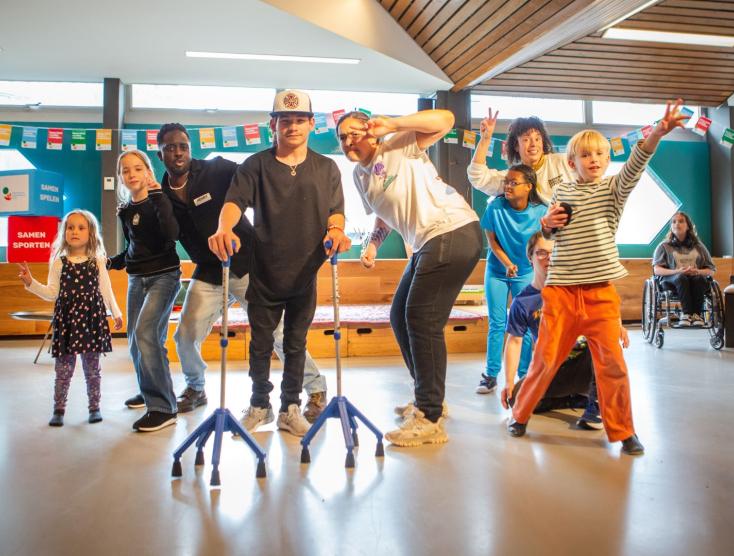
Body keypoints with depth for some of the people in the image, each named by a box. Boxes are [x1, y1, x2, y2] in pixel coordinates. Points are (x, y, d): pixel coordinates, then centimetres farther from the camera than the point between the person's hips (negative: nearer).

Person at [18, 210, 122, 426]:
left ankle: (94, 407, 19)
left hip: (92, 319, 0)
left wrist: (116, 313, 9)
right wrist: (31, 283, -10)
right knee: (63, 369, 4)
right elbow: (52, 293, 2)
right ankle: (59, 410, 16)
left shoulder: (97, 261, 3)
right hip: (66, 320, 0)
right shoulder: (58, 262, 2)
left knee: (92, 368, 7)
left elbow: (106, 290, 9)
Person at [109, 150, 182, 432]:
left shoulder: (159, 201, -7)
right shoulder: (125, 211, 11)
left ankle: (163, 407, -18)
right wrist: (112, 263, 10)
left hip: (164, 275, -7)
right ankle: (149, 391, 32)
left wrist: (157, 194, -24)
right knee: (136, 340, 9)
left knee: (145, 332, -21)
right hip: (137, 279, 7)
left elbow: (172, 233, -26)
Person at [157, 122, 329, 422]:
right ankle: (195, 389, 32)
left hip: (246, 265, -4)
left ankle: (317, 390, 10)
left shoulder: (217, 170, -9)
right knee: (185, 336, 1)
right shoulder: (163, 195, 4)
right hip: (209, 273, 4)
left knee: (277, 332, -7)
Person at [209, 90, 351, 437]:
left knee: (295, 344, 11)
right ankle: (260, 405, 29)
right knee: (260, 344, 10)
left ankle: (290, 409, 25)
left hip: (305, 273, 1)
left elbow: (335, 210, -1)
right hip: (264, 272, -1)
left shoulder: (326, 168, 5)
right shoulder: (256, 165, 0)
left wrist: (336, 230, -24)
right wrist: (224, 228, -36)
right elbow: (235, 200, -14)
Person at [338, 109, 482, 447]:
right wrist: (372, 245, 12)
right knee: (400, 317, 13)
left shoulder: (399, 147, -7)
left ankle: (430, 421, -2)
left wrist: (390, 125, -22)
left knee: (422, 321, -11)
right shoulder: (359, 175, 16)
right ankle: (427, 397, 30)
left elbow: (445, 119, -18)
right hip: (427, 244, 10)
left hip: (455, 232, -10)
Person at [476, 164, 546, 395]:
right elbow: (491, 239, -8)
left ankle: (525, 375, 14)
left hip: (526, 273, 0)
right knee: (497, 323, 3)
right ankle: (491, 374, 11)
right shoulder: (495, 206, -14)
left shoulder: (540, 211, -15)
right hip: (497, 270, 0)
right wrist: (507, 264, -16)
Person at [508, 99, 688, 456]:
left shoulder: (613, 189, 5)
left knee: (611, 362, -1)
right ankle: (520, 413, 22)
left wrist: (656, 134, -33)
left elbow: (634, 168, -16)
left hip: (600, 291, 0)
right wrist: (547, 223, -4)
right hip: (561, 289, 1)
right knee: (546, 357, 3)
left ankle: (622, 430, 16)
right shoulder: (562, 192, 10)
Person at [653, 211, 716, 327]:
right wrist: (677, 271, -18)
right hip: (671, 280, -1)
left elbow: (711, 270, 12)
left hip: (697, 279, 2)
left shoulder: (698, 246, 19)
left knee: (699, 279, -34)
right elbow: (657, 270, 0)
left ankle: (696, 314, -35)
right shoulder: (664, 246, 13)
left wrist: (698, 272, -12)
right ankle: (686, 313, -41)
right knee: (682, 278, -36)